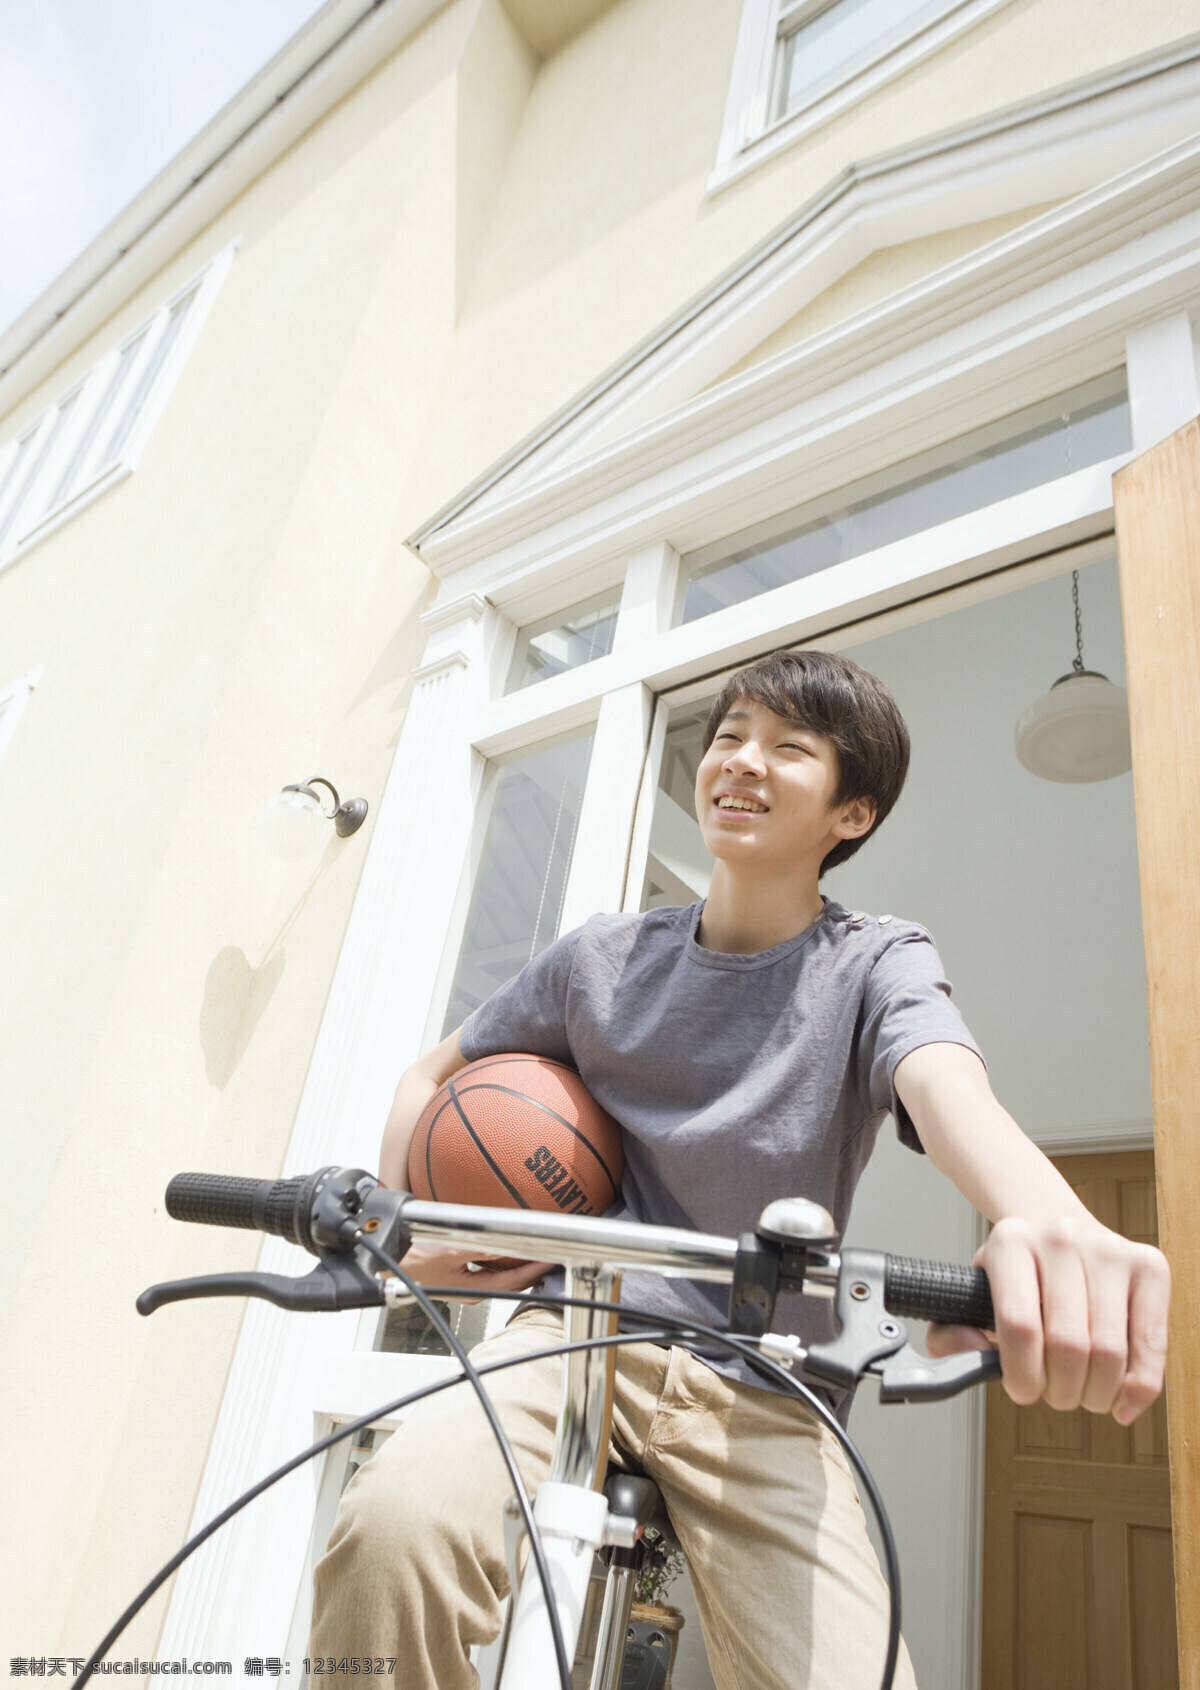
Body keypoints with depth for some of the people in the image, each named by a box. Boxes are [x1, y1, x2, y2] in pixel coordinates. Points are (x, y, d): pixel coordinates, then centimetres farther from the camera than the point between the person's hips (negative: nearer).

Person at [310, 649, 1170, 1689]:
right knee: (395, 1521, -29)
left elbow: (948, 1087, -23)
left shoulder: (879, 963, 0)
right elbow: (435, 1075, 19)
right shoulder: (605, 958, 6)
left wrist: (1050, 1222, -46)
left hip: (763, 1400, 0)